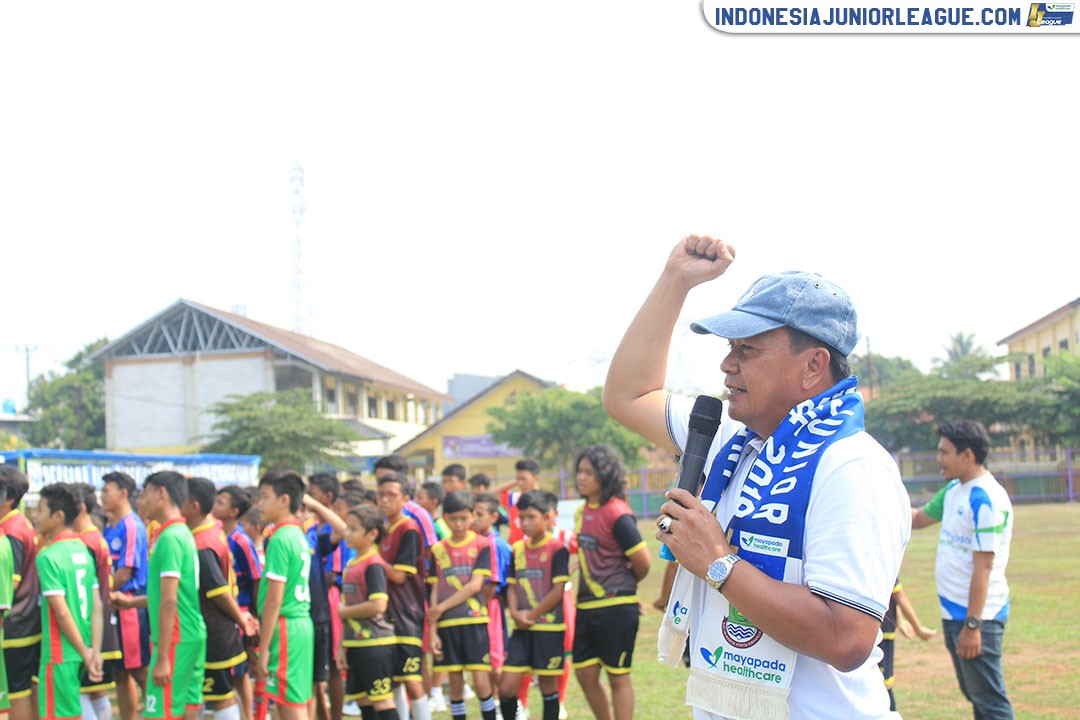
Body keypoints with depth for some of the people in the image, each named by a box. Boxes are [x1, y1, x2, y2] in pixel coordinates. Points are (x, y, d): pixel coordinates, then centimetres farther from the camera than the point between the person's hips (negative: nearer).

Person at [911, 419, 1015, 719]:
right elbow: (917, 519, 26)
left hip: (978, 614, -10)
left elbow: (983, 566, -21)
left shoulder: (986, 499, -18)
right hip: (953, 612, 10)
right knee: (974, 695, 15)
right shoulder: (954, 490, 10)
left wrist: (973, 624, -23)